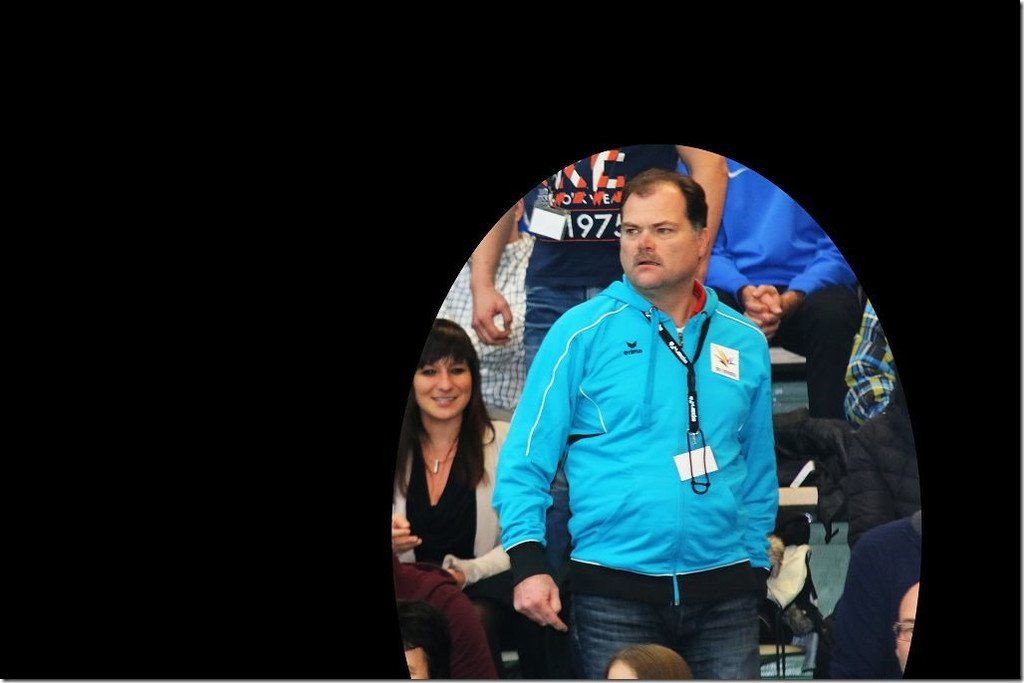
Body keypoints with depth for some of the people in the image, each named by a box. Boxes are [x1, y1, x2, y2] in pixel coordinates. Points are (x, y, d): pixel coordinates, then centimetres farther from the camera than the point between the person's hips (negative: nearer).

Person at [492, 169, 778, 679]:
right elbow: (526, 457, -2)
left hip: (724, 587, 3)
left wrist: (756, 562, 15)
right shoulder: (583, 332, -1)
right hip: (615, 591, -3)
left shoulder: (746, 343, 11)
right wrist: (528, 563, -11)